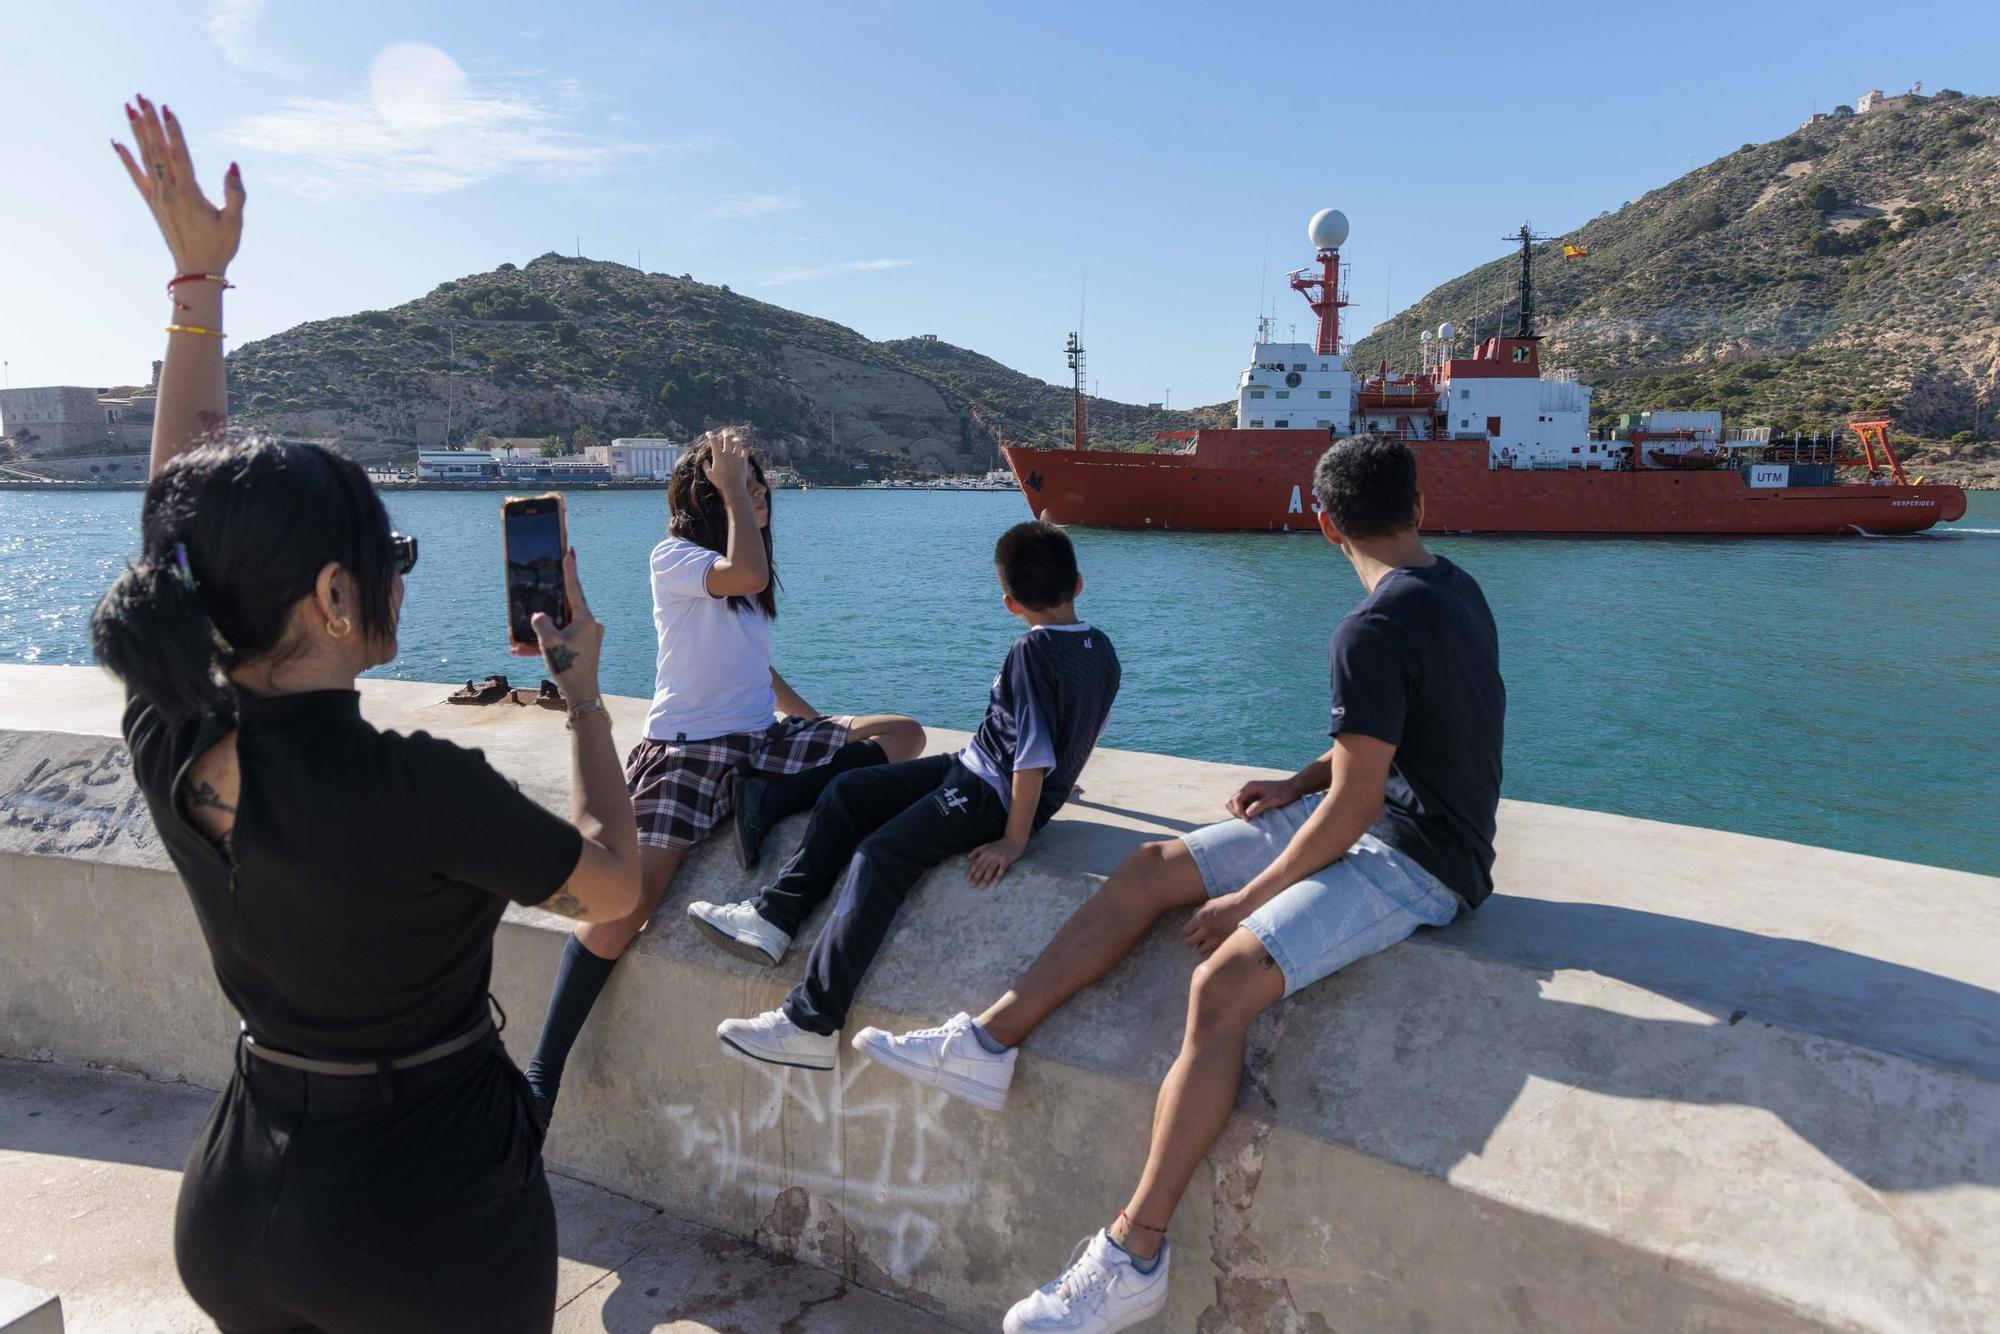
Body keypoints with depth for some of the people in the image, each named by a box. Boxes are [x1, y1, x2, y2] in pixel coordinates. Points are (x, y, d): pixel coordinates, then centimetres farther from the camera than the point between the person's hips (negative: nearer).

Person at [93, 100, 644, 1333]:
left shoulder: (170, 738, -13)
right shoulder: (411, 790, -31)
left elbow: (184, 485, 2)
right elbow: (614, 887, -13)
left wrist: (199, 276, 7)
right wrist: (583, 693, -3)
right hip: (432, 1229, -5)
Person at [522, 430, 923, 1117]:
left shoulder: (740, 574, 17)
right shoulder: (674, 557, -5)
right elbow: (749, 575, -26)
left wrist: (810, 720, 18)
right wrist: (730, 488, -15)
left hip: (763, 739, 7)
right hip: (686, 750, -7)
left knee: (905, 735, -3)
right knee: (628, 900, -23)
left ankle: (770, 799, -18)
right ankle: (543, 1072, -10)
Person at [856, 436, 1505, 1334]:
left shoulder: (1374, 630, -23)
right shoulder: (1453, 587, 9)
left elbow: (1353, 804, -23)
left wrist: (1250, 899, -12)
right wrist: (1298, 786, 9)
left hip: (1413, 861, -10)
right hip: (1376, 816, 10)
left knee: (1226, 978, -31)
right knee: (1152, 869, 1)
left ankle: (1133, 1258, -24)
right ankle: (986, 1047, 1)